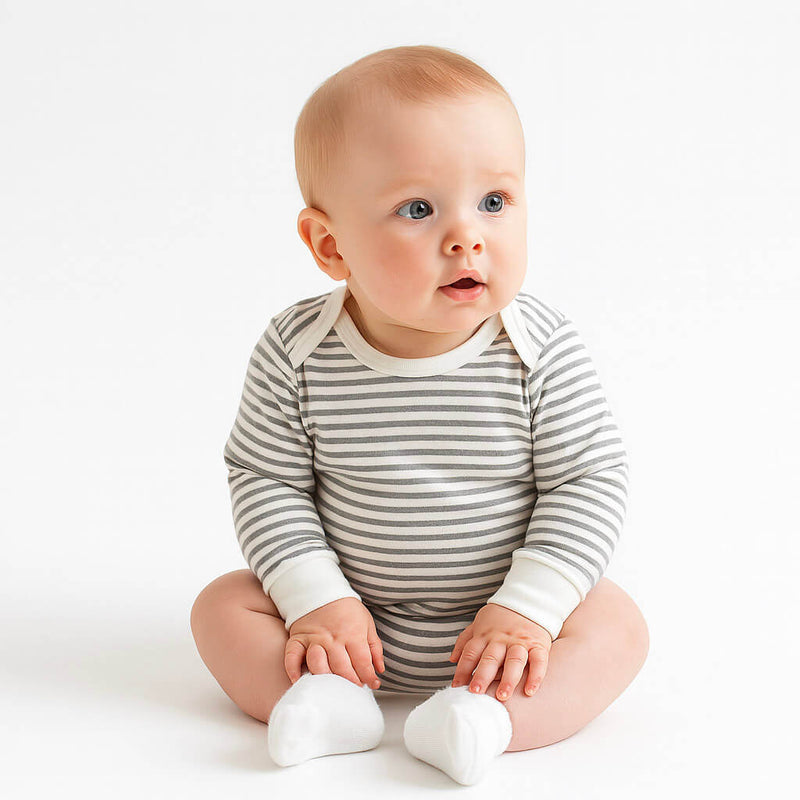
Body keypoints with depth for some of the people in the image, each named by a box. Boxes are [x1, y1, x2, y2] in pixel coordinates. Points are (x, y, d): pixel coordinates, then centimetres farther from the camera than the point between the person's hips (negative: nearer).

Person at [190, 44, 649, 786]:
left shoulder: (542, 352, -18)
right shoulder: (298, 353, -15)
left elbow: (590, 481, -12)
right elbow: (265, 480, -7)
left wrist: (528, 606, -20)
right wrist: (316, 599, -17)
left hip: (500, 620, -1)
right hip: (351, 618, 1)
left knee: (616, 622, -20)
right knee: (223, 606, -10)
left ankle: (487, 716, -33)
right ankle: (334, 707, -27)